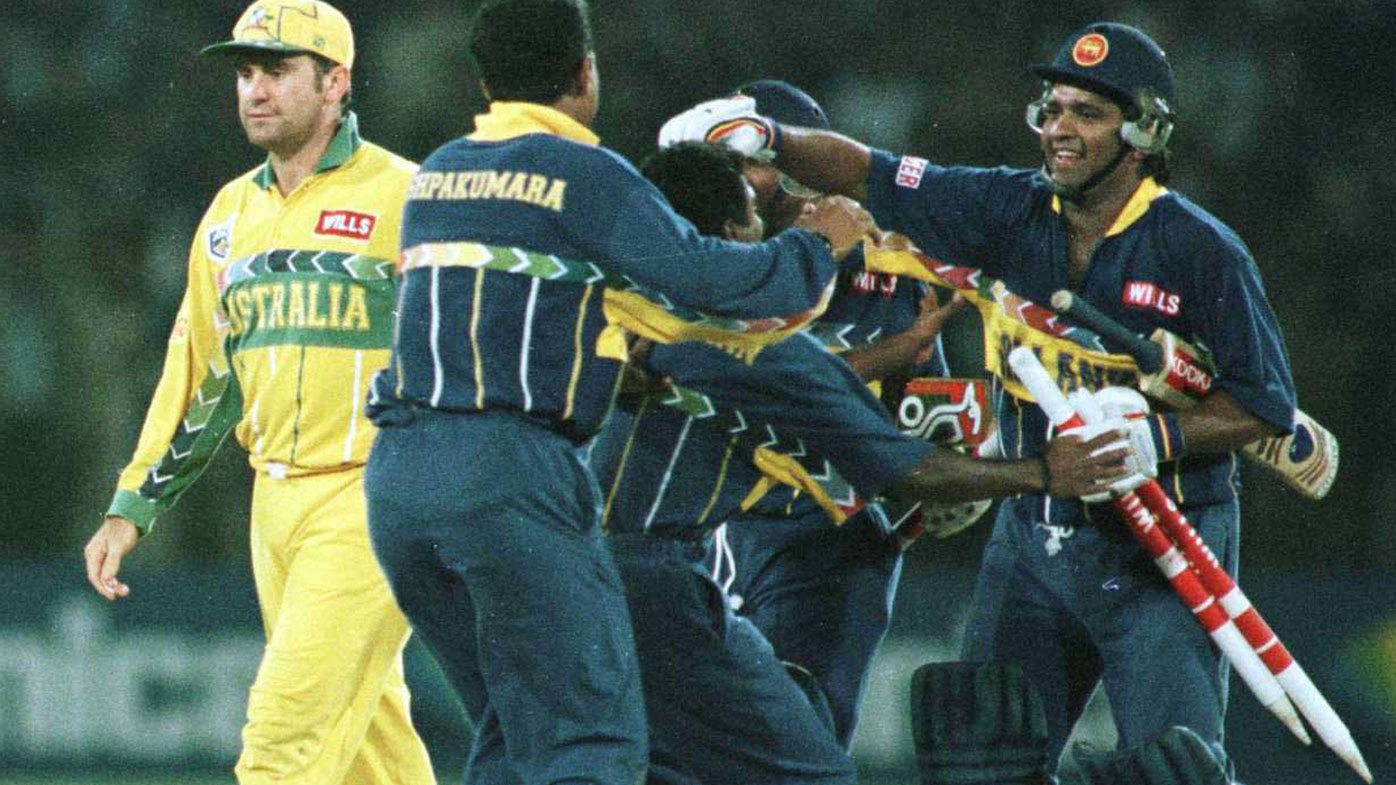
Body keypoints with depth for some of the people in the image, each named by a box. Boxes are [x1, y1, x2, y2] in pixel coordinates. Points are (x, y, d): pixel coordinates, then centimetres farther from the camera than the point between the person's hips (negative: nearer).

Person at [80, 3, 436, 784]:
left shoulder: (400, 198, -7)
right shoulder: (232, 213, 14)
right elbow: (199, 377, 19)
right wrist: (131, 510, 14)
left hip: (372, 506, -7)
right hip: (277, 505, 7)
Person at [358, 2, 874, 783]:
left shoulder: (436, 177, 19)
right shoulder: (585, 175, -4)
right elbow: (708, 277, -9)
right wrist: (818, 247, 11)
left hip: (397, 474, 7)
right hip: (509, 469, -7)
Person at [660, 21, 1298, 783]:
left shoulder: (1202, 249, -9)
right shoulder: (1012, 212, 4)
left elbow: (1264, 408, -8)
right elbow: (868, 176, 5)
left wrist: (1153, 436, -23)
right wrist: (761, 136, -11)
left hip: (1161, 554, -5)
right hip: (1033, 536, 5)